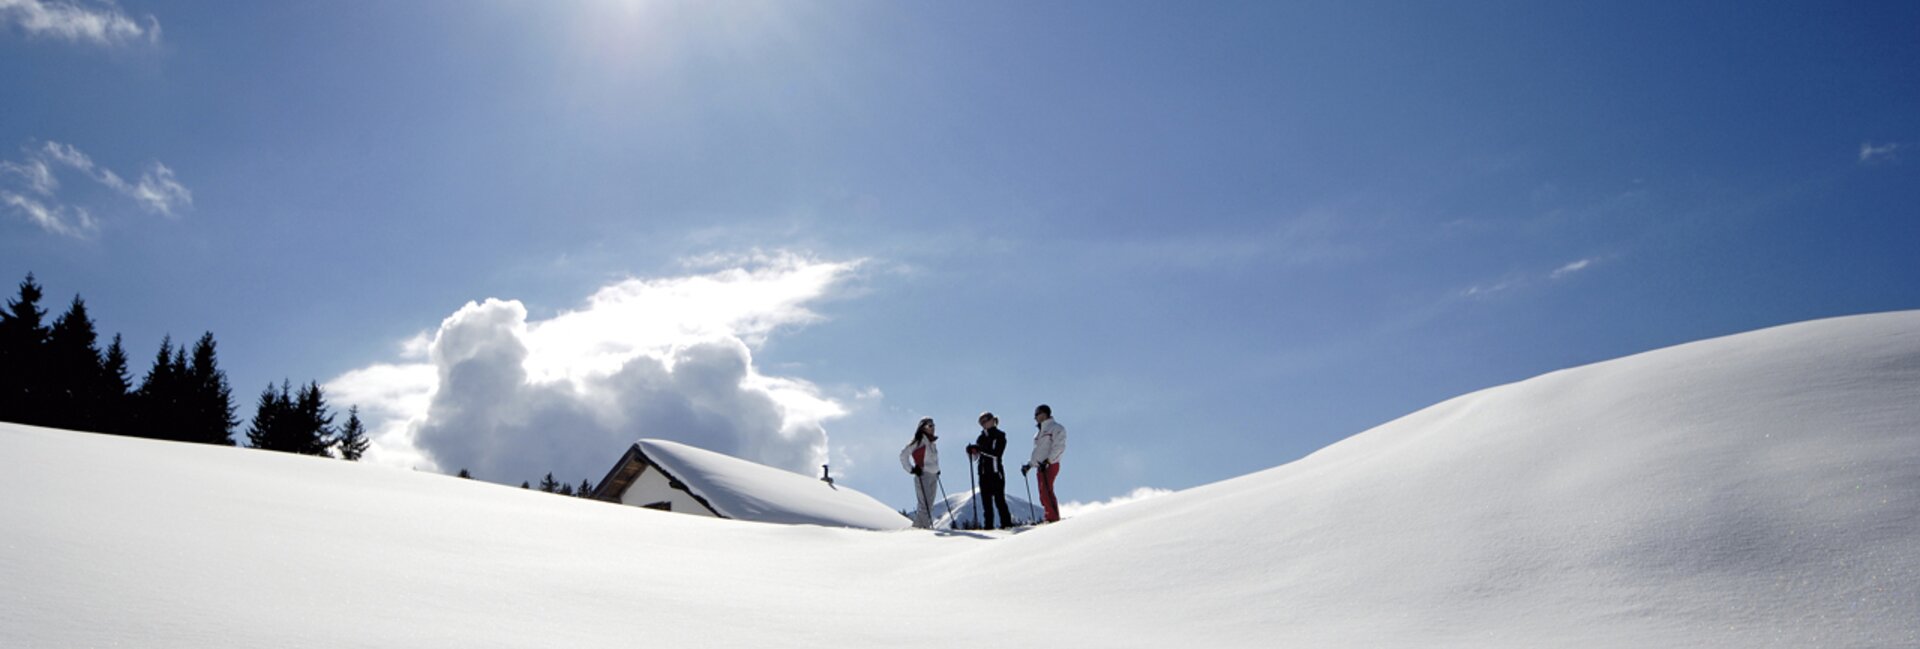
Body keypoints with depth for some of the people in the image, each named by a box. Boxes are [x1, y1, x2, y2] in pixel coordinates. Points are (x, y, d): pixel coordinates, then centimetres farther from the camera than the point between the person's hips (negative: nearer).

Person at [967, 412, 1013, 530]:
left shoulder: (999, 436, -2)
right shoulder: (982, 437, 16)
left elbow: (996, 453, -16)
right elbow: (977, 454, 13)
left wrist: (980, 449, -21)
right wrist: (972, 450, -10)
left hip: (996, 471, -6)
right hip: (983, 472, 6)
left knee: (999, 498, -7)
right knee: (986, 500, 4)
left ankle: (1006, 523, -4)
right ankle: (988, 524, 7)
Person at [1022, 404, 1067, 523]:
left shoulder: (1056, 428, -1)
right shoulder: (1040, 433, 26)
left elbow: (1059, 447, -12)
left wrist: (1048, 460, -20)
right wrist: (1029, 465, 18)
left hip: (1050, 465, -9)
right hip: (1040, 467, 9)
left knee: (1046, 492, -20)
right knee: (1044, 495, 3)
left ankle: (1054, 519, -23)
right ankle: (1051, 518, 4)